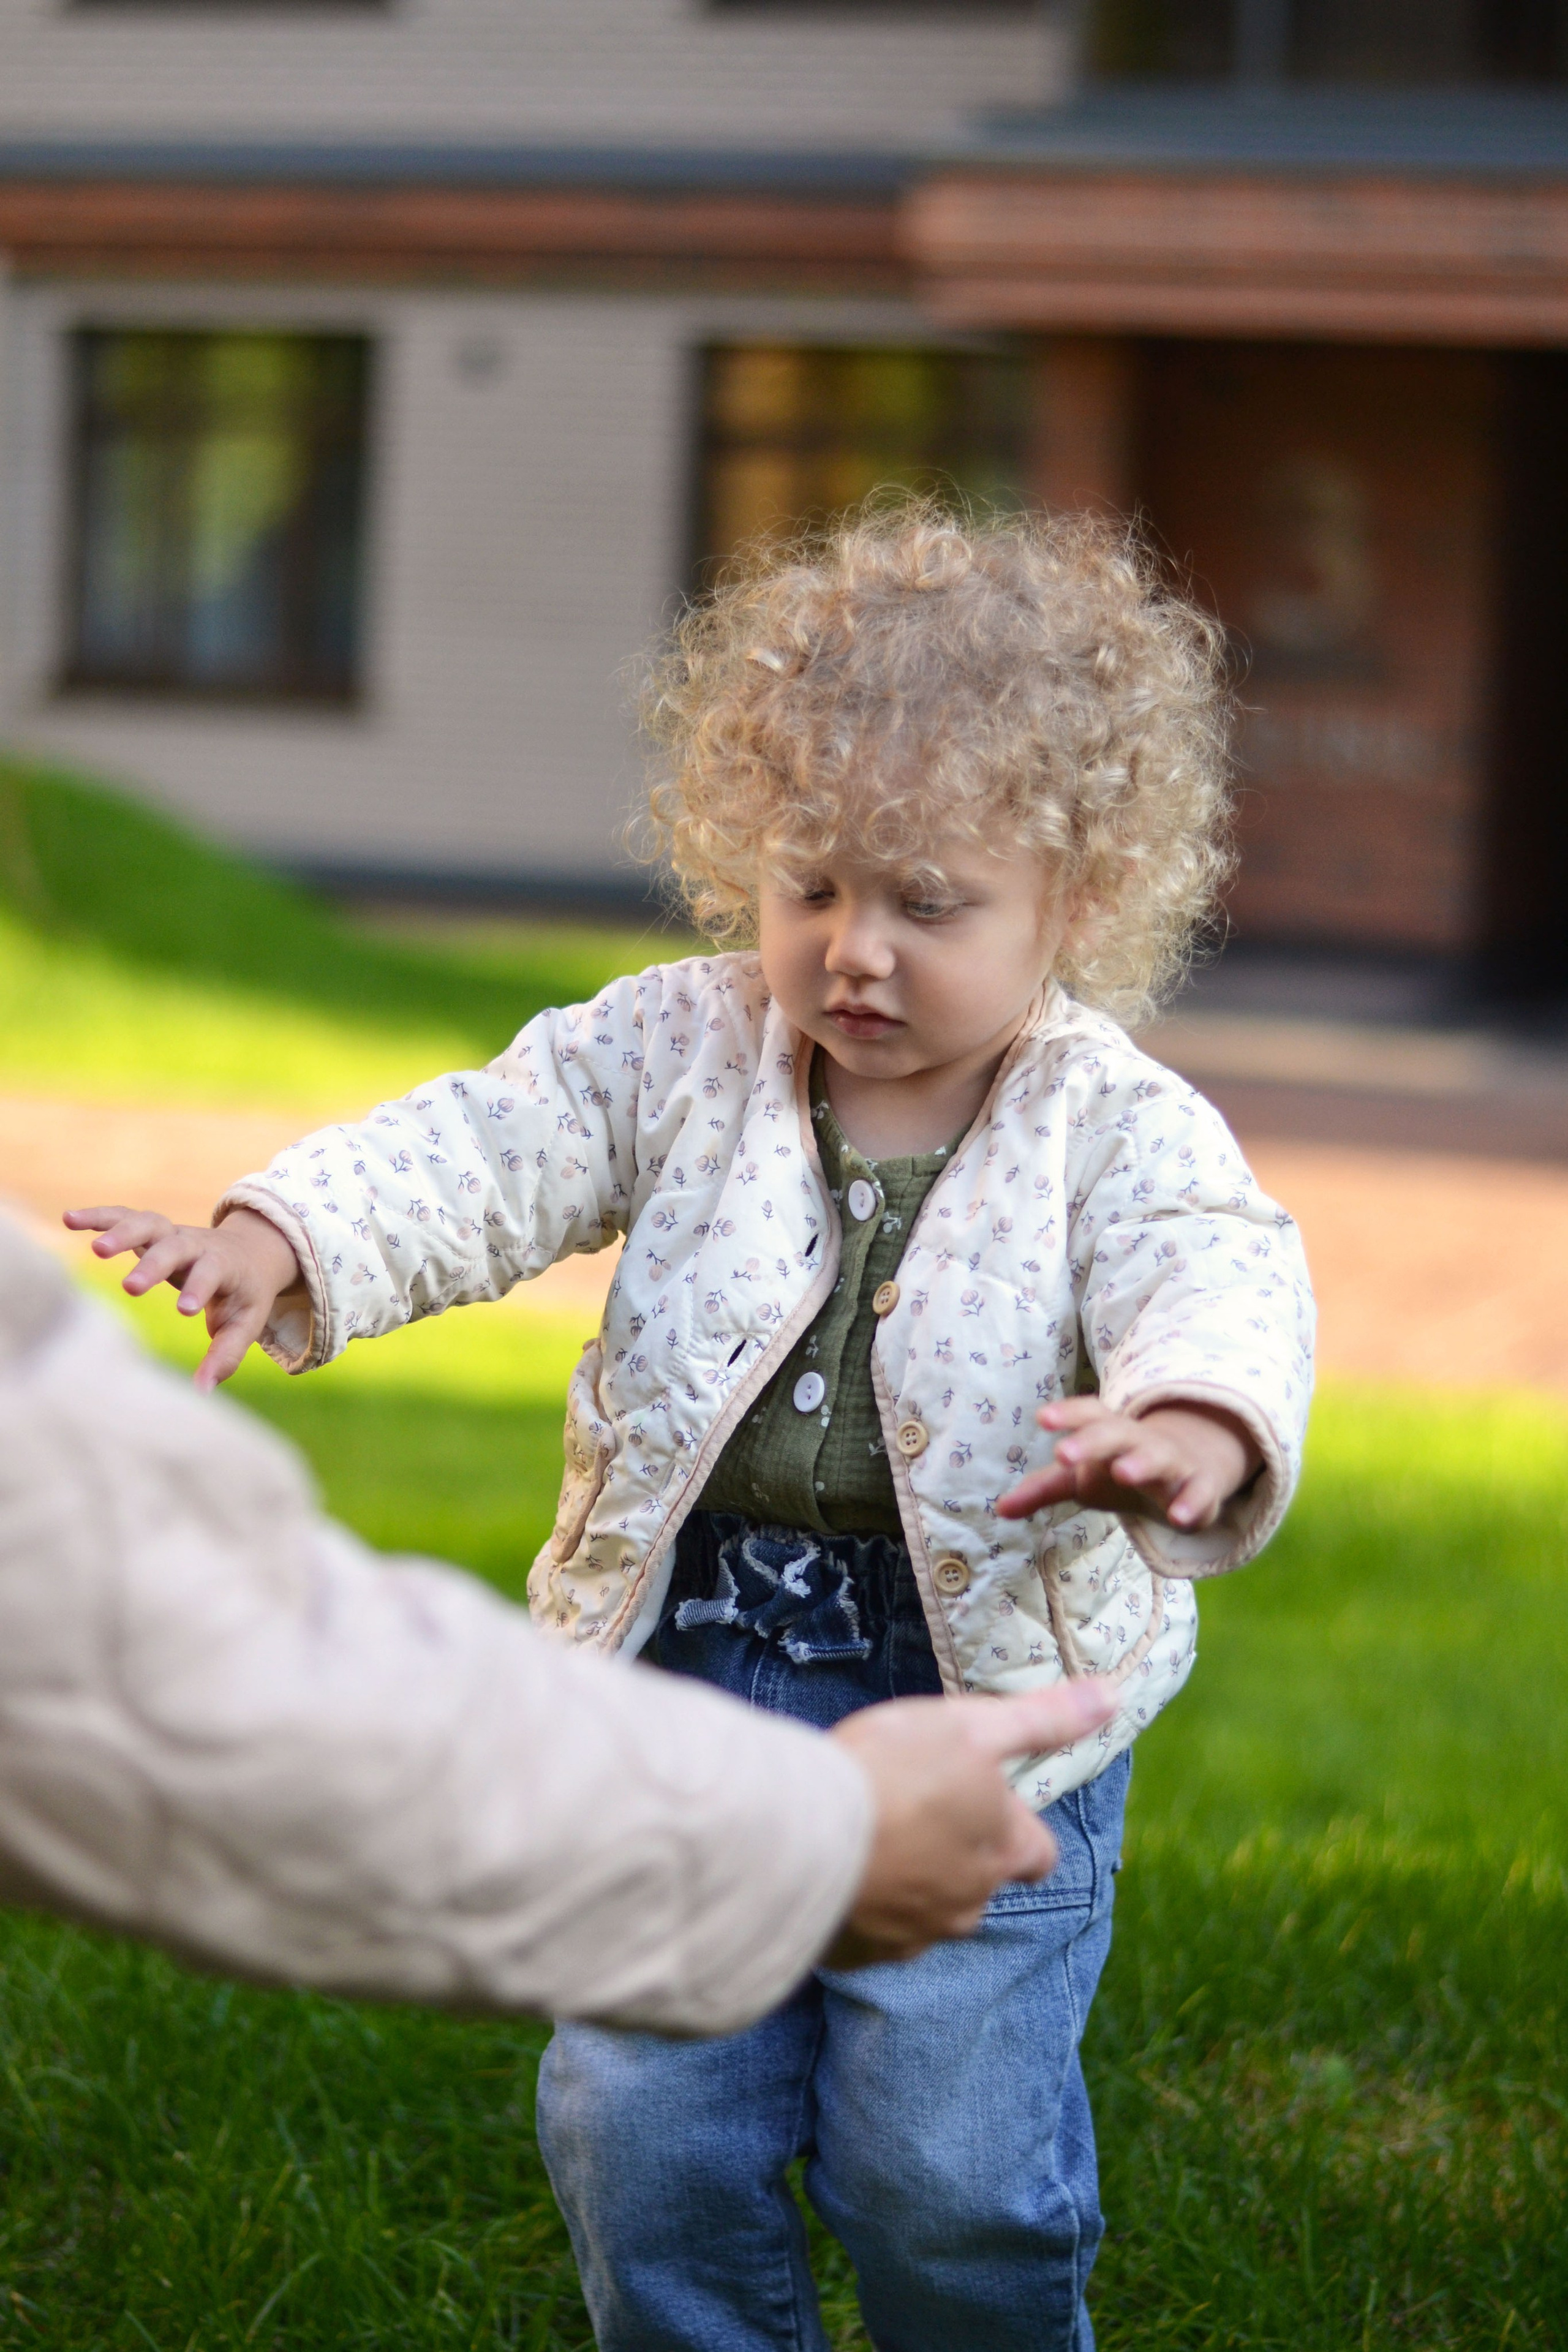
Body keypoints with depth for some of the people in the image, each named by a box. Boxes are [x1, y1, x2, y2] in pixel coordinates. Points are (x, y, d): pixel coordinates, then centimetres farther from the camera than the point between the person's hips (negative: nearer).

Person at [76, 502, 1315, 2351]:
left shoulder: (1117, 1128, -9)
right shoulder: (679, 1050, -1)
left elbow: (1223, 1275, -26)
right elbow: (490, 1152, -11)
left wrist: (1195, 1422, -51)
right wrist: (282, 1239, -31)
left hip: (986, 1711, -2)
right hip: (687, 1680, 3)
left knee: (953, 2172, 0)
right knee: (642, 2129, 7)